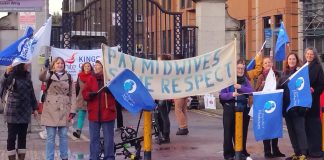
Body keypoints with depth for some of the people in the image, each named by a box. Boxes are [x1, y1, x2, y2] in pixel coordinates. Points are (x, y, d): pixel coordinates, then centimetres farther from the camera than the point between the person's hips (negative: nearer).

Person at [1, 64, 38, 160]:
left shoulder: (27, 76, 7)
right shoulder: (11, 75, -9)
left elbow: (31, 92, 14)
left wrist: (34, 107, 12)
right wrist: (6, 74, -46)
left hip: (25, 112, 5)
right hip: (13, 112, -5)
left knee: (22, 136, 9)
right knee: (12, 136, 0)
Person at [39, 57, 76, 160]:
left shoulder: (68, 77, 11)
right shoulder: (49, 75, 5)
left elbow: (72, 94, 7)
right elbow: (41, 78, -19)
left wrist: (72, 110, -1)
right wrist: (45, 67, -38)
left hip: (64, 110, 2)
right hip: (51, 110, -2)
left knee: (63, 135, 5)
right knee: (50, 136, -1)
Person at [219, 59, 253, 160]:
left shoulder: (245, 80, 8)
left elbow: (251, 91, -5)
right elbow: (221, 95, -7)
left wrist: (241, 87, -17)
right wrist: (231, 94, -23)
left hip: (243, 109, 3)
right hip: (230, 109, -3)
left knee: (242, 131, 8)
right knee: (229, 132, 2)